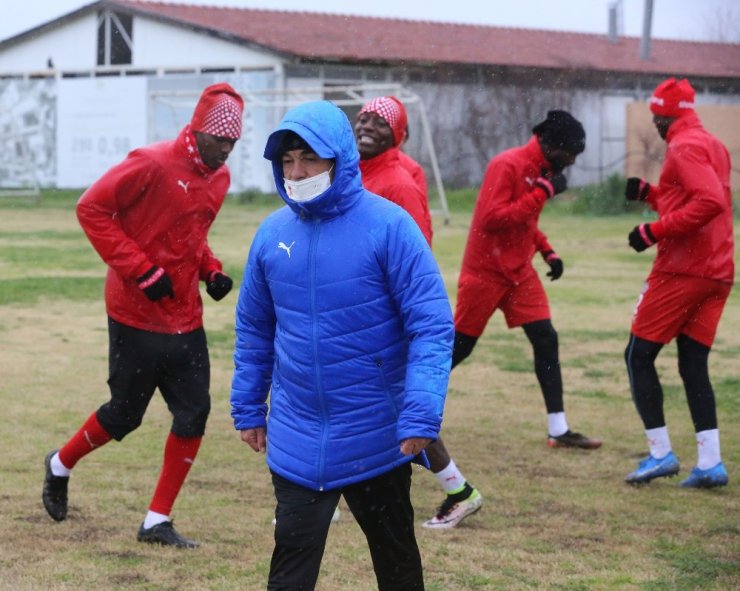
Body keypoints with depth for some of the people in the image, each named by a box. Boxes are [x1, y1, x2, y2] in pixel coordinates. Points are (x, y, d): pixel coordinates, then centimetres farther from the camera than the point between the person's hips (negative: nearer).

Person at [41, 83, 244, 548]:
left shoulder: (219, 177, 6)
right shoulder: (154, 164, -18)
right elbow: (92, 208, -17)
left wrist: (211, 269, 2)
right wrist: (140, 269, -21)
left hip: (185, 317, 7)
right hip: (137, 315, -7)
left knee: (194, 413, 0)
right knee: (126, 414, 4)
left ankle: (158, 522, 10)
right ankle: (61, 465, 34)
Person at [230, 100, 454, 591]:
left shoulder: (387, 226, -13)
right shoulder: (273, 234, 1)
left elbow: (432, 324, -15)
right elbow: (254, 329, 14)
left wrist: (421, 416, -22)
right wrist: (248, 408, 13)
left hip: (378, 438, -3)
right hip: (298, 441, 3)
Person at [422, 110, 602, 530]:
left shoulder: (541, 171, 8)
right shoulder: (508, 166, -19)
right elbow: (494, 218, -28)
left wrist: (547, 250, 11)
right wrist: (542, 192, -27)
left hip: (519, 270, 8)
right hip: (485, 271, -8)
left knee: (546, 339, -2)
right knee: (459, 348, 0)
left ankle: (559, 430, 0)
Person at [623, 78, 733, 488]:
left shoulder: (684, 147, -11)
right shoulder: (714, 146, 18)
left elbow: (710, 203, -25)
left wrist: (655, 231, -21)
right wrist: (651, 194, 21)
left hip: (681, 270, -9)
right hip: (717, 273, 9)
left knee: (639, 356, 1)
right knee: (694, 365, 9)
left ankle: (660, 453, -3)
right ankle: (710, 462, 1)